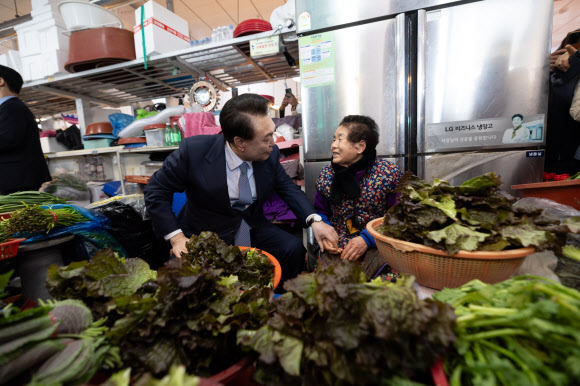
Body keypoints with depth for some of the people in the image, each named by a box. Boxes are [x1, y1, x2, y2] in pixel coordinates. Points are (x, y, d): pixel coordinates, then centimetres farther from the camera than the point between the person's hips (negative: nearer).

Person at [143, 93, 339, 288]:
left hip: (253, 229, 3)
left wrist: (314, 221, -12)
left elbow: (287, 186, 3)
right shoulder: (193, 150, -20)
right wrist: (176, 238, -17)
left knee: (294, 249, -17)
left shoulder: (270, 154, -10)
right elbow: (155, 192, -9)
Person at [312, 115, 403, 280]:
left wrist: (366, 239, -14)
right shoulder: (327, 174, 5)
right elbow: (321, 211, 15)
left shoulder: (389, 173, -6)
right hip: (336, 249, 2)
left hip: (377, 246, -1)